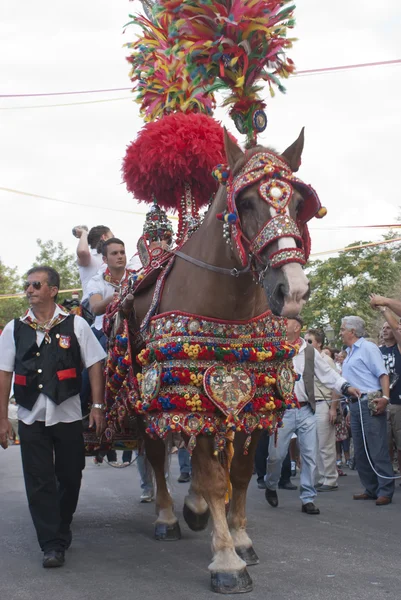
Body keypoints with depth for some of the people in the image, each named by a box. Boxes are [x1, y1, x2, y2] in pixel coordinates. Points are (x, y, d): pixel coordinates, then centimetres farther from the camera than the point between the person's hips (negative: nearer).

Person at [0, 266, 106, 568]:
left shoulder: (75, 325, 1)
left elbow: (95, 365, 2)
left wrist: (98, 406, -5)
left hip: (68, 415, -1)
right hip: (31, 417, 1)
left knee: (70, 478, 8)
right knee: (40, 482, -1)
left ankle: (62, 530, 32)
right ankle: (52, 545, 6)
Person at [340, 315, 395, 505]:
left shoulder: (368, 348, -6)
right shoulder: (349, 353, 19)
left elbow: (383, 374, -13)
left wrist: (385, 397, -25)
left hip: (370, 403, -9)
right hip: (355, 404, 9)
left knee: (378, 450, -8)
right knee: (360, 451, 10)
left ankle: (385, 491, -5)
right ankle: (371, 489, 17)